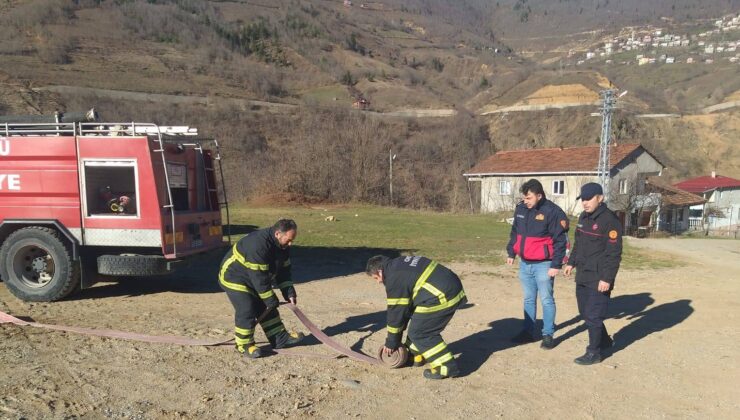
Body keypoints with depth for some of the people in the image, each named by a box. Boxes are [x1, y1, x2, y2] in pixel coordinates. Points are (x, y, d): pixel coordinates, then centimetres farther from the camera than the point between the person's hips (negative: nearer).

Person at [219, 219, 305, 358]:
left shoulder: (281, 245, -7)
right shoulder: (258, 245, -36)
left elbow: (283, 270, 1)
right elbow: (259, 277, -34)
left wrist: (289, 293, -8)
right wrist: (271, 300, -27)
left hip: (255, 279, 9)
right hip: (234, 278, -9)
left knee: (267, 308, 9)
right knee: (247, 311, -15)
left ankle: (280, 338, 18)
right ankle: (245, 345, 3)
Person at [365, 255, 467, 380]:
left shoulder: (395, 279, -13)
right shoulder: (400, 264, 16)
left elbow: (396, 311, -7)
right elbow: (406, 304, 23)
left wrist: (391, 342, 6)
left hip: (444, 296, -10)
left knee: (418, 332, -2)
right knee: (418, 324, 20)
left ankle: (446, 367, 1)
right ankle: (416, 355, 32)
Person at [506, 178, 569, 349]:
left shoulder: (553, 211, -15)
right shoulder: (520, 209, 4)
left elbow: (560, 240, -14)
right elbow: (515, 233, 16)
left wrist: (556, 265, -16)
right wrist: (511, 253, 15)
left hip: (543, 265, -6)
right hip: (524, 264, 6)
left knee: (546, 300, 4)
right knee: (529, 300, 15)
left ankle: (548, 335, 14)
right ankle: (528, 332, 26)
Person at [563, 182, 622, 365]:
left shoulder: (609, 220, -16)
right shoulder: (584, 217, 10)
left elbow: (614, 253, -19)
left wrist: (607, 278, -21)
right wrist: (571, 262, 20)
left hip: (599, 279, -9)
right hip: (582, 276, 9)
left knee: (593, 316, -3)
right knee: (585, 313, 18)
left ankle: (593, 353, 11)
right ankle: (605, 341, 37)